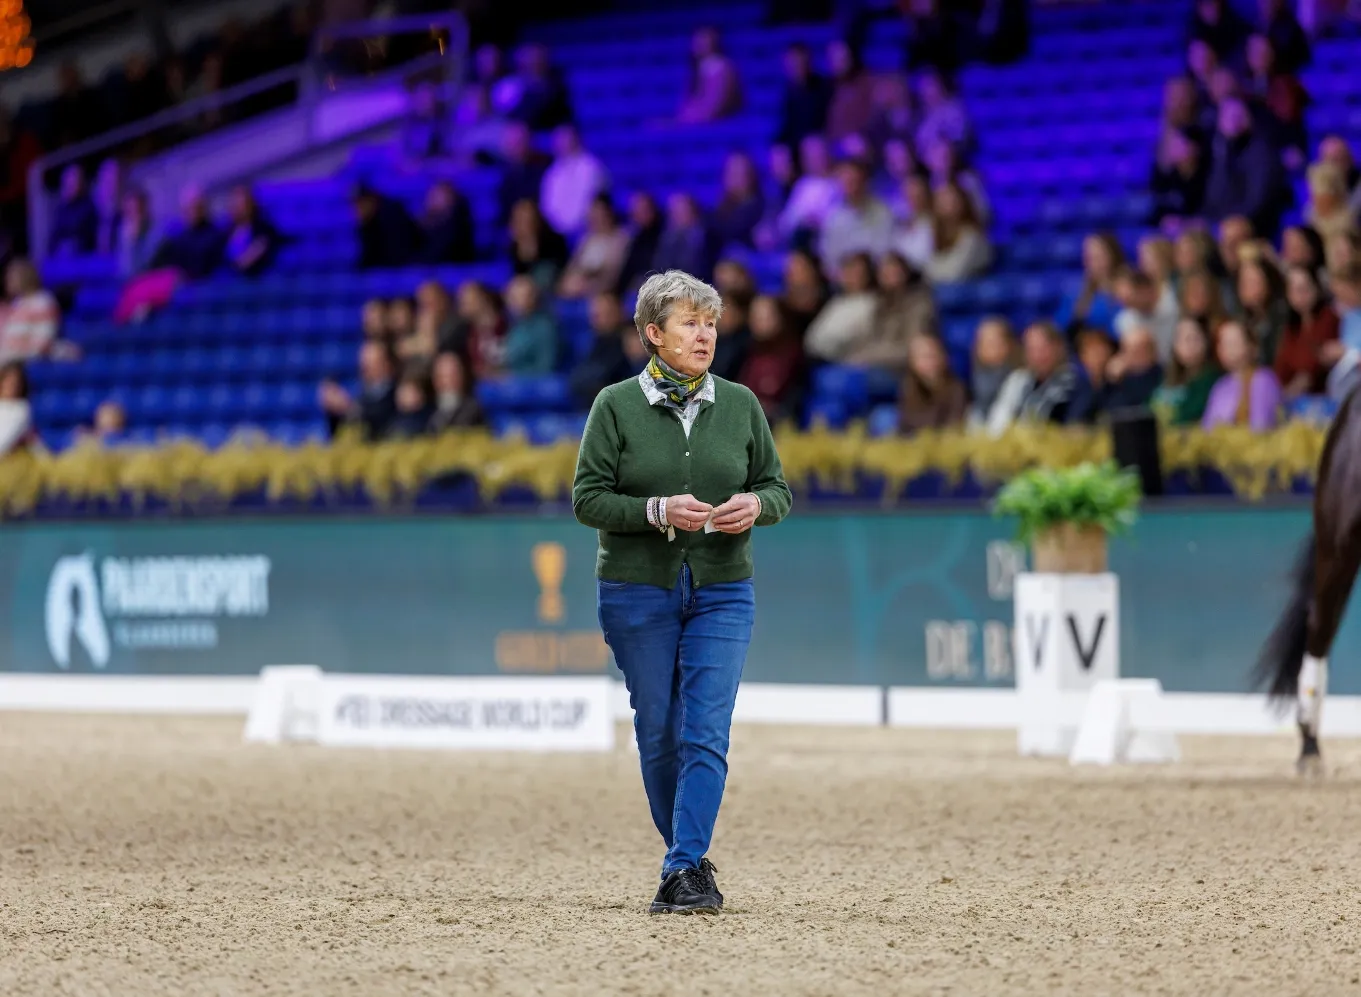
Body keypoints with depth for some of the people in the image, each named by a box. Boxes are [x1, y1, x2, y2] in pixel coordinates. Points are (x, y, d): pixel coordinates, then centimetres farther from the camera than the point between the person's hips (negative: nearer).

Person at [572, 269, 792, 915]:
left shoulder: (740, 404, 5)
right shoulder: (616, 406, -3)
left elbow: (778, 489, 10)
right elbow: (588, 498, -5)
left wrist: (755, 505, -14)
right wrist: (659, 511, -20)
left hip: (721, 594, 1)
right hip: (637, 593, -1)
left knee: (705, 734, -11)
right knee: (658, 735, 6)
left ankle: (685, 871, -15)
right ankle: (689, 857, 24)